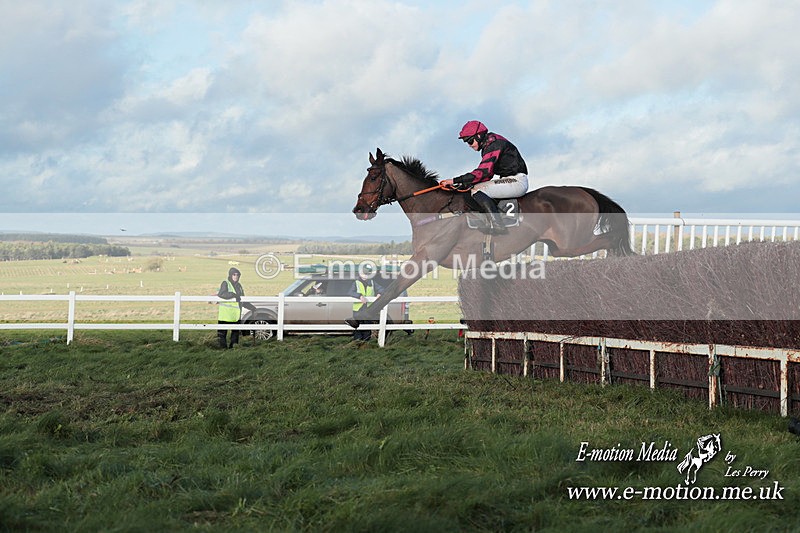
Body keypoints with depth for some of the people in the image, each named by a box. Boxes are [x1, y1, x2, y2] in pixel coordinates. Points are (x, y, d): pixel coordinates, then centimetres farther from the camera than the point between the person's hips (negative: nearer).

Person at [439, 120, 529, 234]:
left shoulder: (494, 144, -15)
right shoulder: (488, 146, 16)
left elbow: (483, 172, -24)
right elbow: (488, 174, 14)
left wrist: (455, 181, -24)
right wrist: (467, 184, 0)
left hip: (517, 181, -11)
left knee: (478, 191, -23)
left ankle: (497, 226, -31)